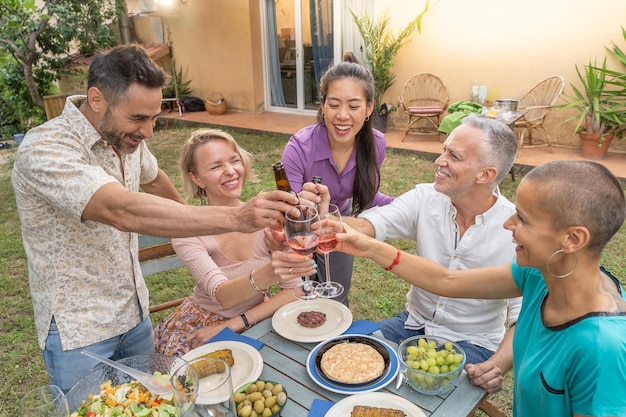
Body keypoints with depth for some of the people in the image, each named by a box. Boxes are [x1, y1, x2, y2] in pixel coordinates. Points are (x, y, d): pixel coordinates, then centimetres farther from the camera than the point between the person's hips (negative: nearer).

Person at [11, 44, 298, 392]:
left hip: (135, 313, 6)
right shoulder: (44, 151, -27)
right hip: (79, 333, -6)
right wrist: (235, 218, -49)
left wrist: (189, 216, 28)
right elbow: (124, 211, -43)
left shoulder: (126, 134, -4)